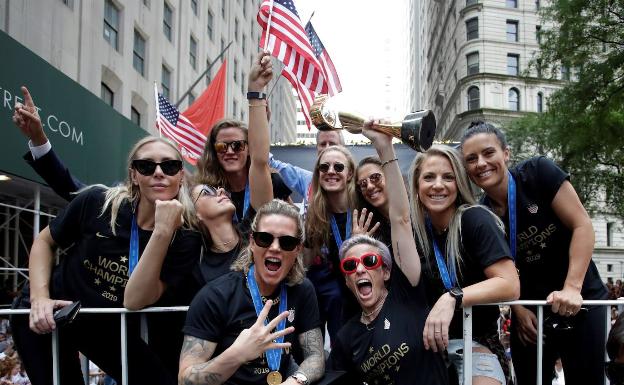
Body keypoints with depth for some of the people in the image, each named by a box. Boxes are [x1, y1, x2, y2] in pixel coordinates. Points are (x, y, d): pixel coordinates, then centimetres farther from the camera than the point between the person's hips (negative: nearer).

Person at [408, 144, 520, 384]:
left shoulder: (475, 220, -12)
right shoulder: (417, 227, 2)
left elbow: (510, 286, -20)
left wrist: (452, 298, -32)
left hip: (475, 342, -4)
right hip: (428, 339, 4)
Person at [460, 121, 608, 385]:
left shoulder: (539, 173, -13)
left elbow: (582, 225, -14)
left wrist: (572, 288, -21)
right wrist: (517, 309, -10)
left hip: (580, 301, -3)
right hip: (530, 311, 3)